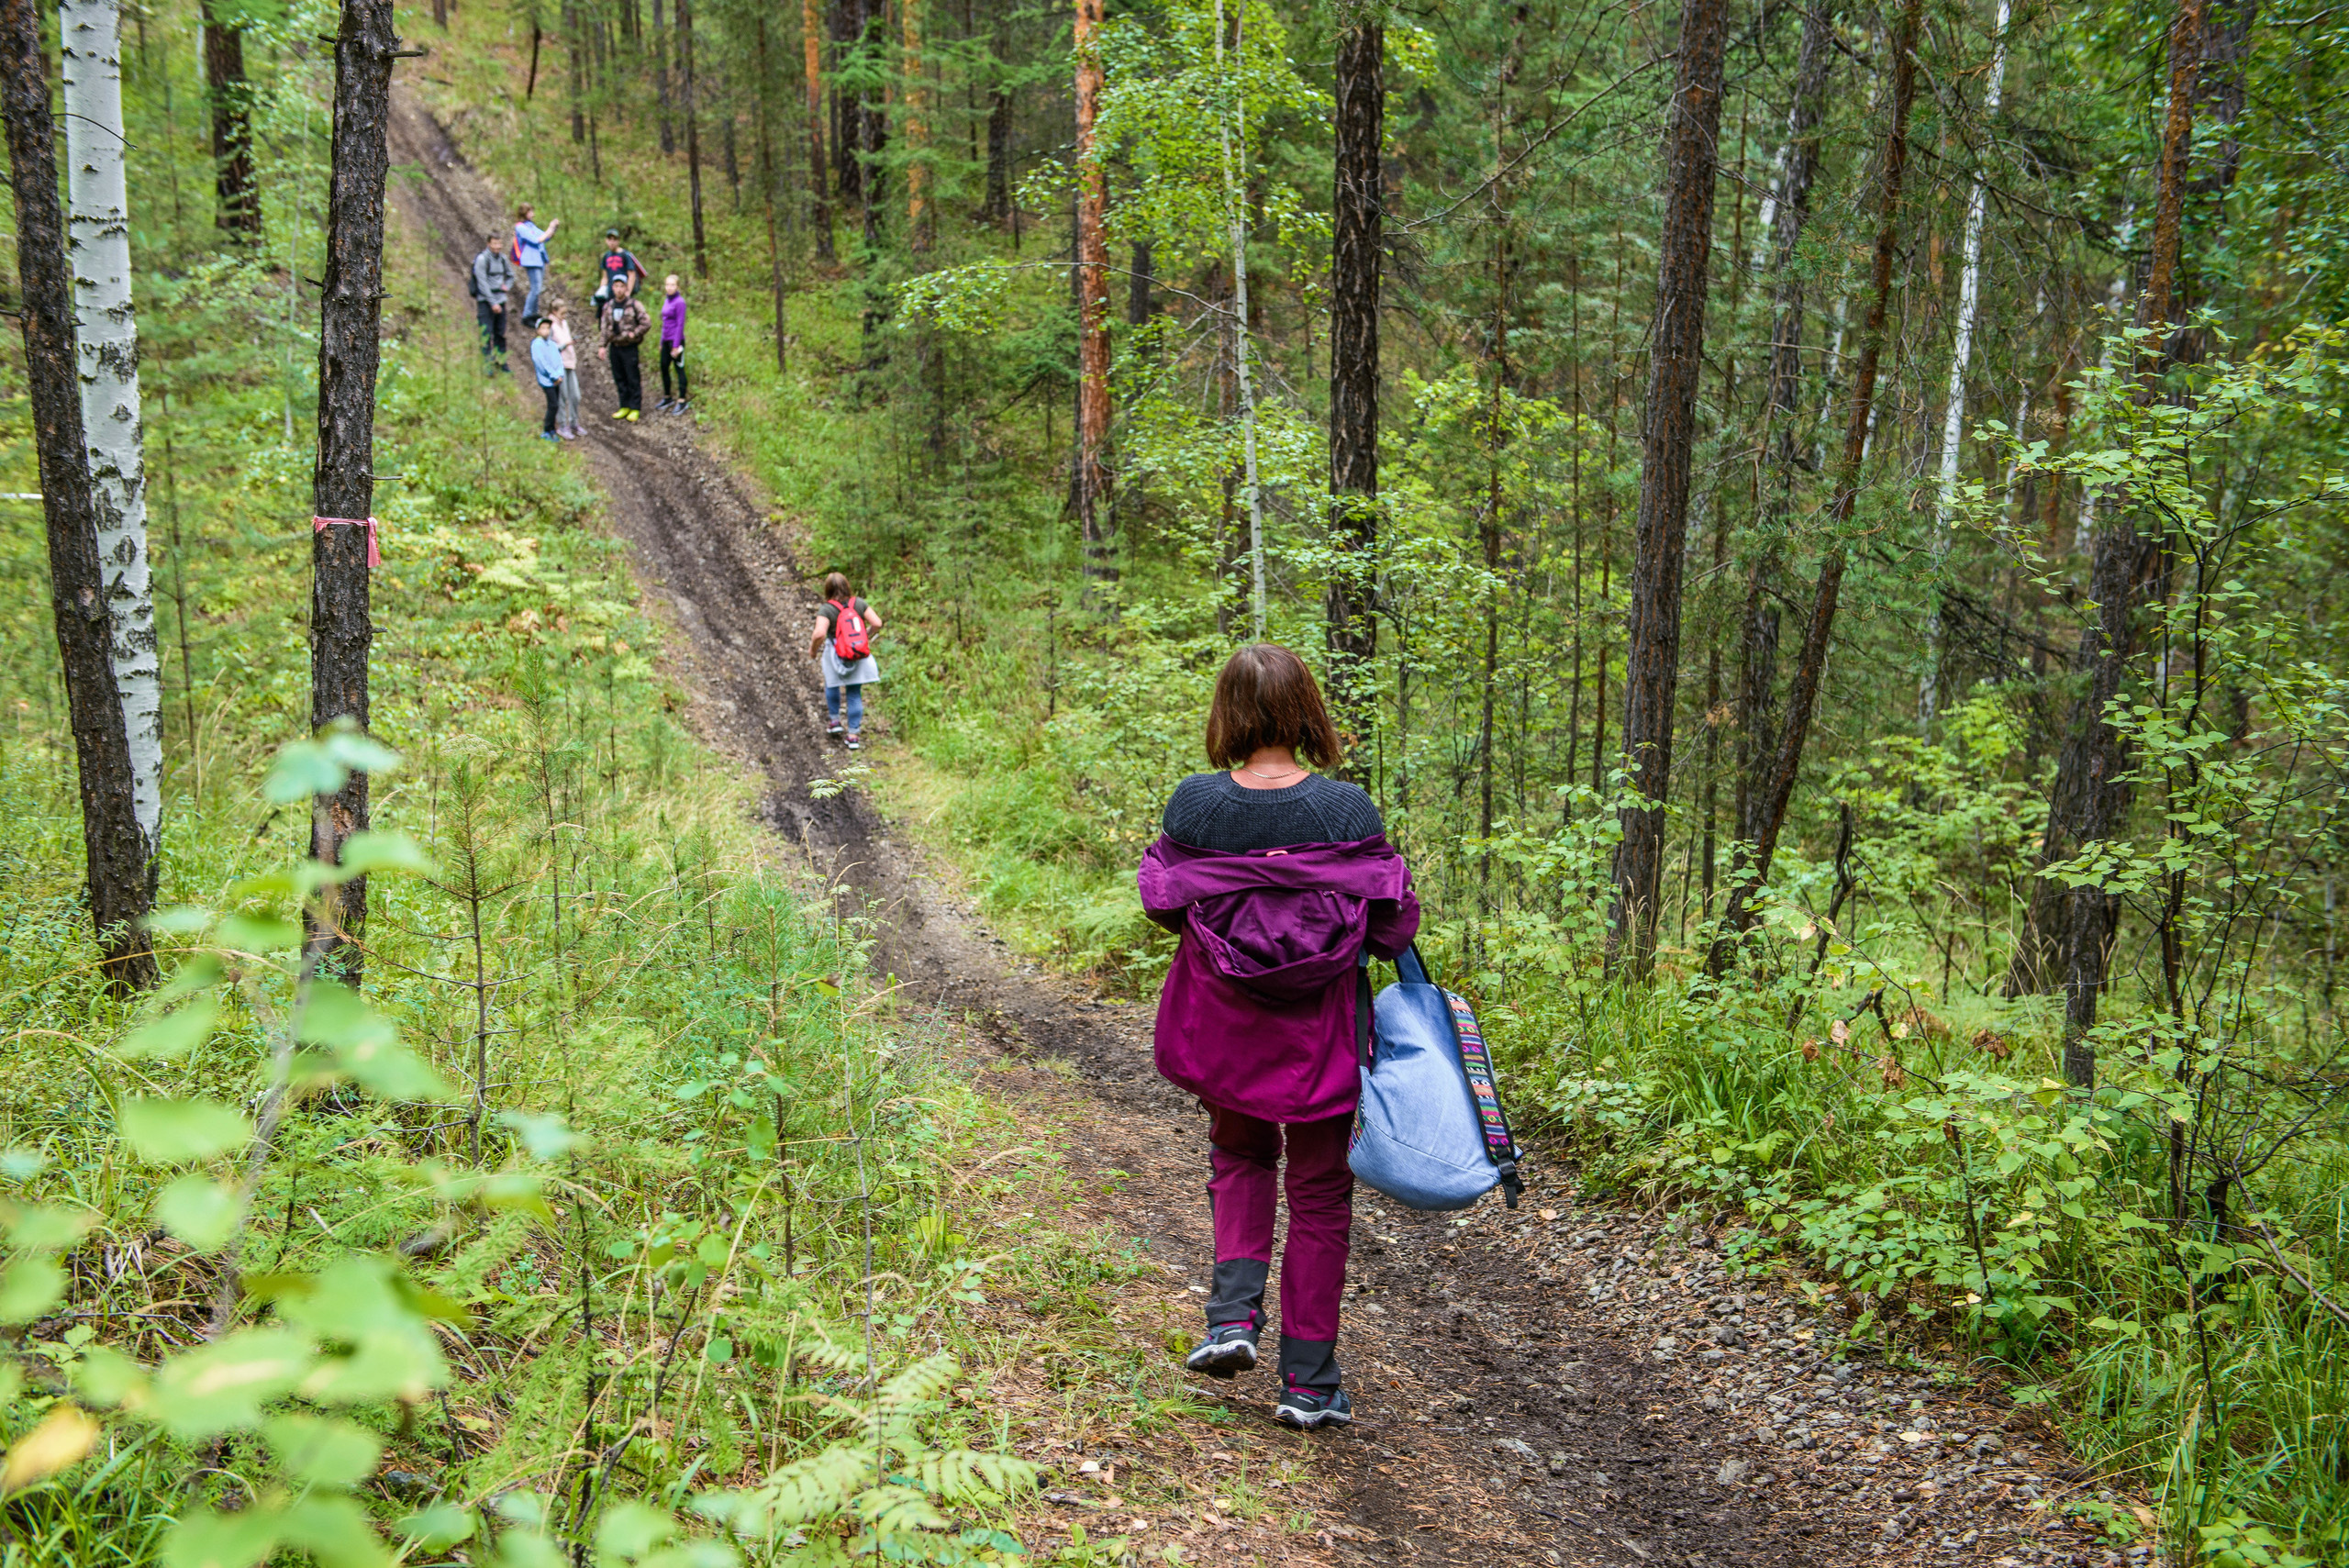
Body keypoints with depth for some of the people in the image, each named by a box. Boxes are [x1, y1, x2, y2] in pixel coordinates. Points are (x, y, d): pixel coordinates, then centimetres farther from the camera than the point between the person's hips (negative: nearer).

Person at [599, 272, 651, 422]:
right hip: (615, 347, 5)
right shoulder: (608, 307, 9)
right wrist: (603, 346, 9)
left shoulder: (634, 305, -7)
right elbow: (605, 328, 14)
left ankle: (635, 409, 3)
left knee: (633, 379, -3)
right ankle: (625, 406, 19)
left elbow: (646, 323, -7)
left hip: (630, 348, -5)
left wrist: (634, 333, -14)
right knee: (619, 379, 10)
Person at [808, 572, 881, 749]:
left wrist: (813, 650, -8)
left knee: (832, 685, 28)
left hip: (836, 656, -2)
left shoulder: (826, 610, -15)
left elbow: (819, 634, -27)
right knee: (855, 694, 9)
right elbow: (877, 623, -9)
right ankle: (854, 735, 7)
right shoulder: (859, 604, -5)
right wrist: (866, 634, 11)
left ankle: (834, 721, 35)